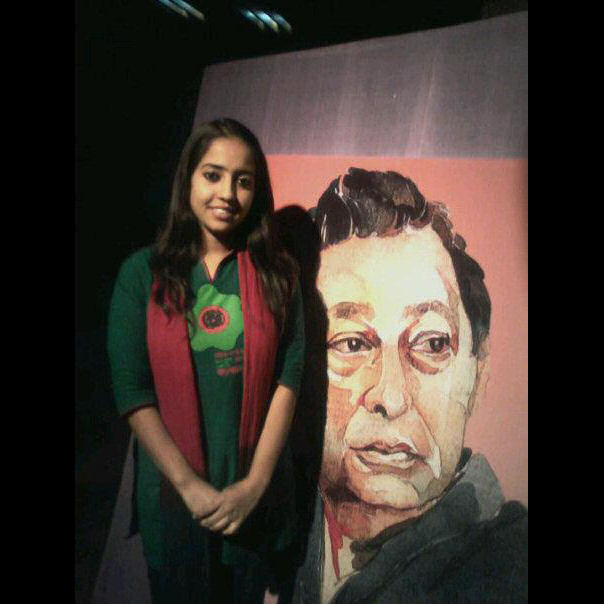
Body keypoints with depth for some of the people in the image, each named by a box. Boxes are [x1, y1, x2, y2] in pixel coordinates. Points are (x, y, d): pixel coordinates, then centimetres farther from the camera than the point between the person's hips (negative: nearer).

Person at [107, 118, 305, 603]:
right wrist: (190, 485, -14)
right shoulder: (142, 273, -6)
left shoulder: (276, 273, -2)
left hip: (256, 488, 1)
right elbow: (132, 391, -9)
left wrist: (256, 482, -14)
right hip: (173, 487, 0)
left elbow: (287, 379, -7)